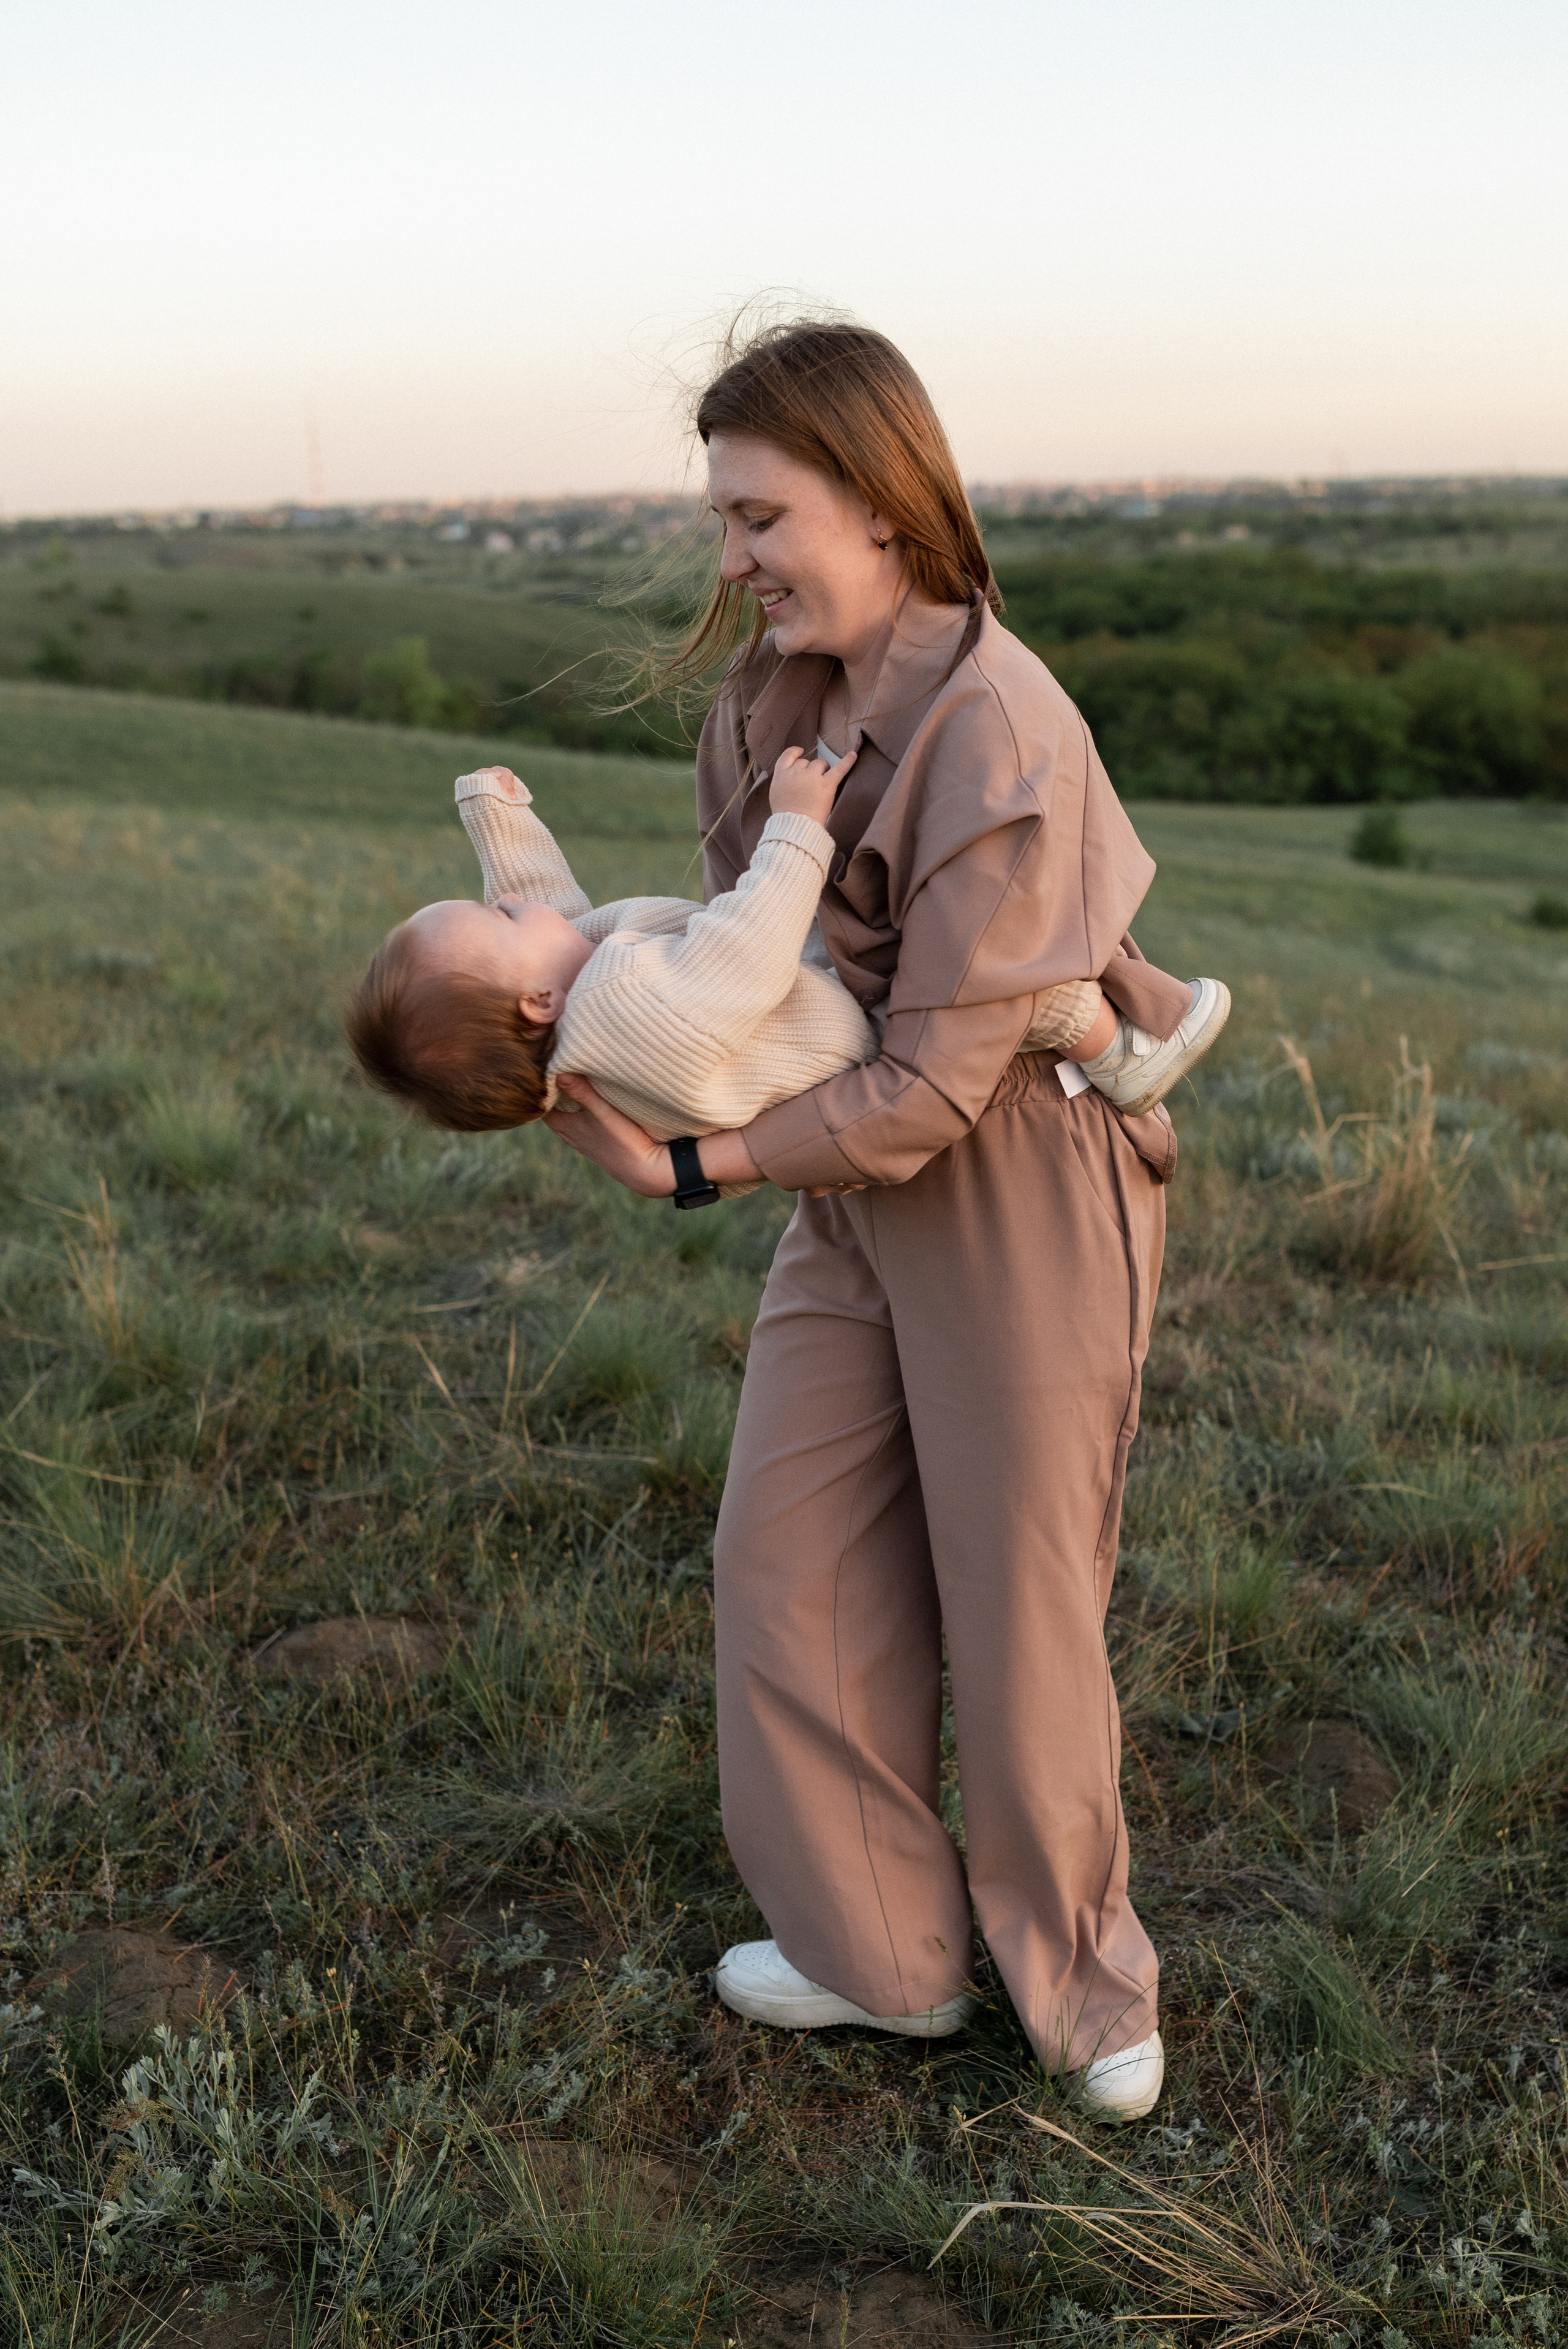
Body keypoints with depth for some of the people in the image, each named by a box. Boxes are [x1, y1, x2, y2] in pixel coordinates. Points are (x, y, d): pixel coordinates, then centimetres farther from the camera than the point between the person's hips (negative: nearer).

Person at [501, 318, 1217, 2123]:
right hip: (852, 1180, 8)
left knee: (1017, 1605, 7)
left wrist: (690, 1168, -22)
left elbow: (932, 1084, -24)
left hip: (1020, 1184, -8)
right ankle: (888, 1957, 31)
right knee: (787, 1561, 12)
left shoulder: (992, 734, -26)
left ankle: (1081, 1983, 34)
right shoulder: (777, 686, 0)